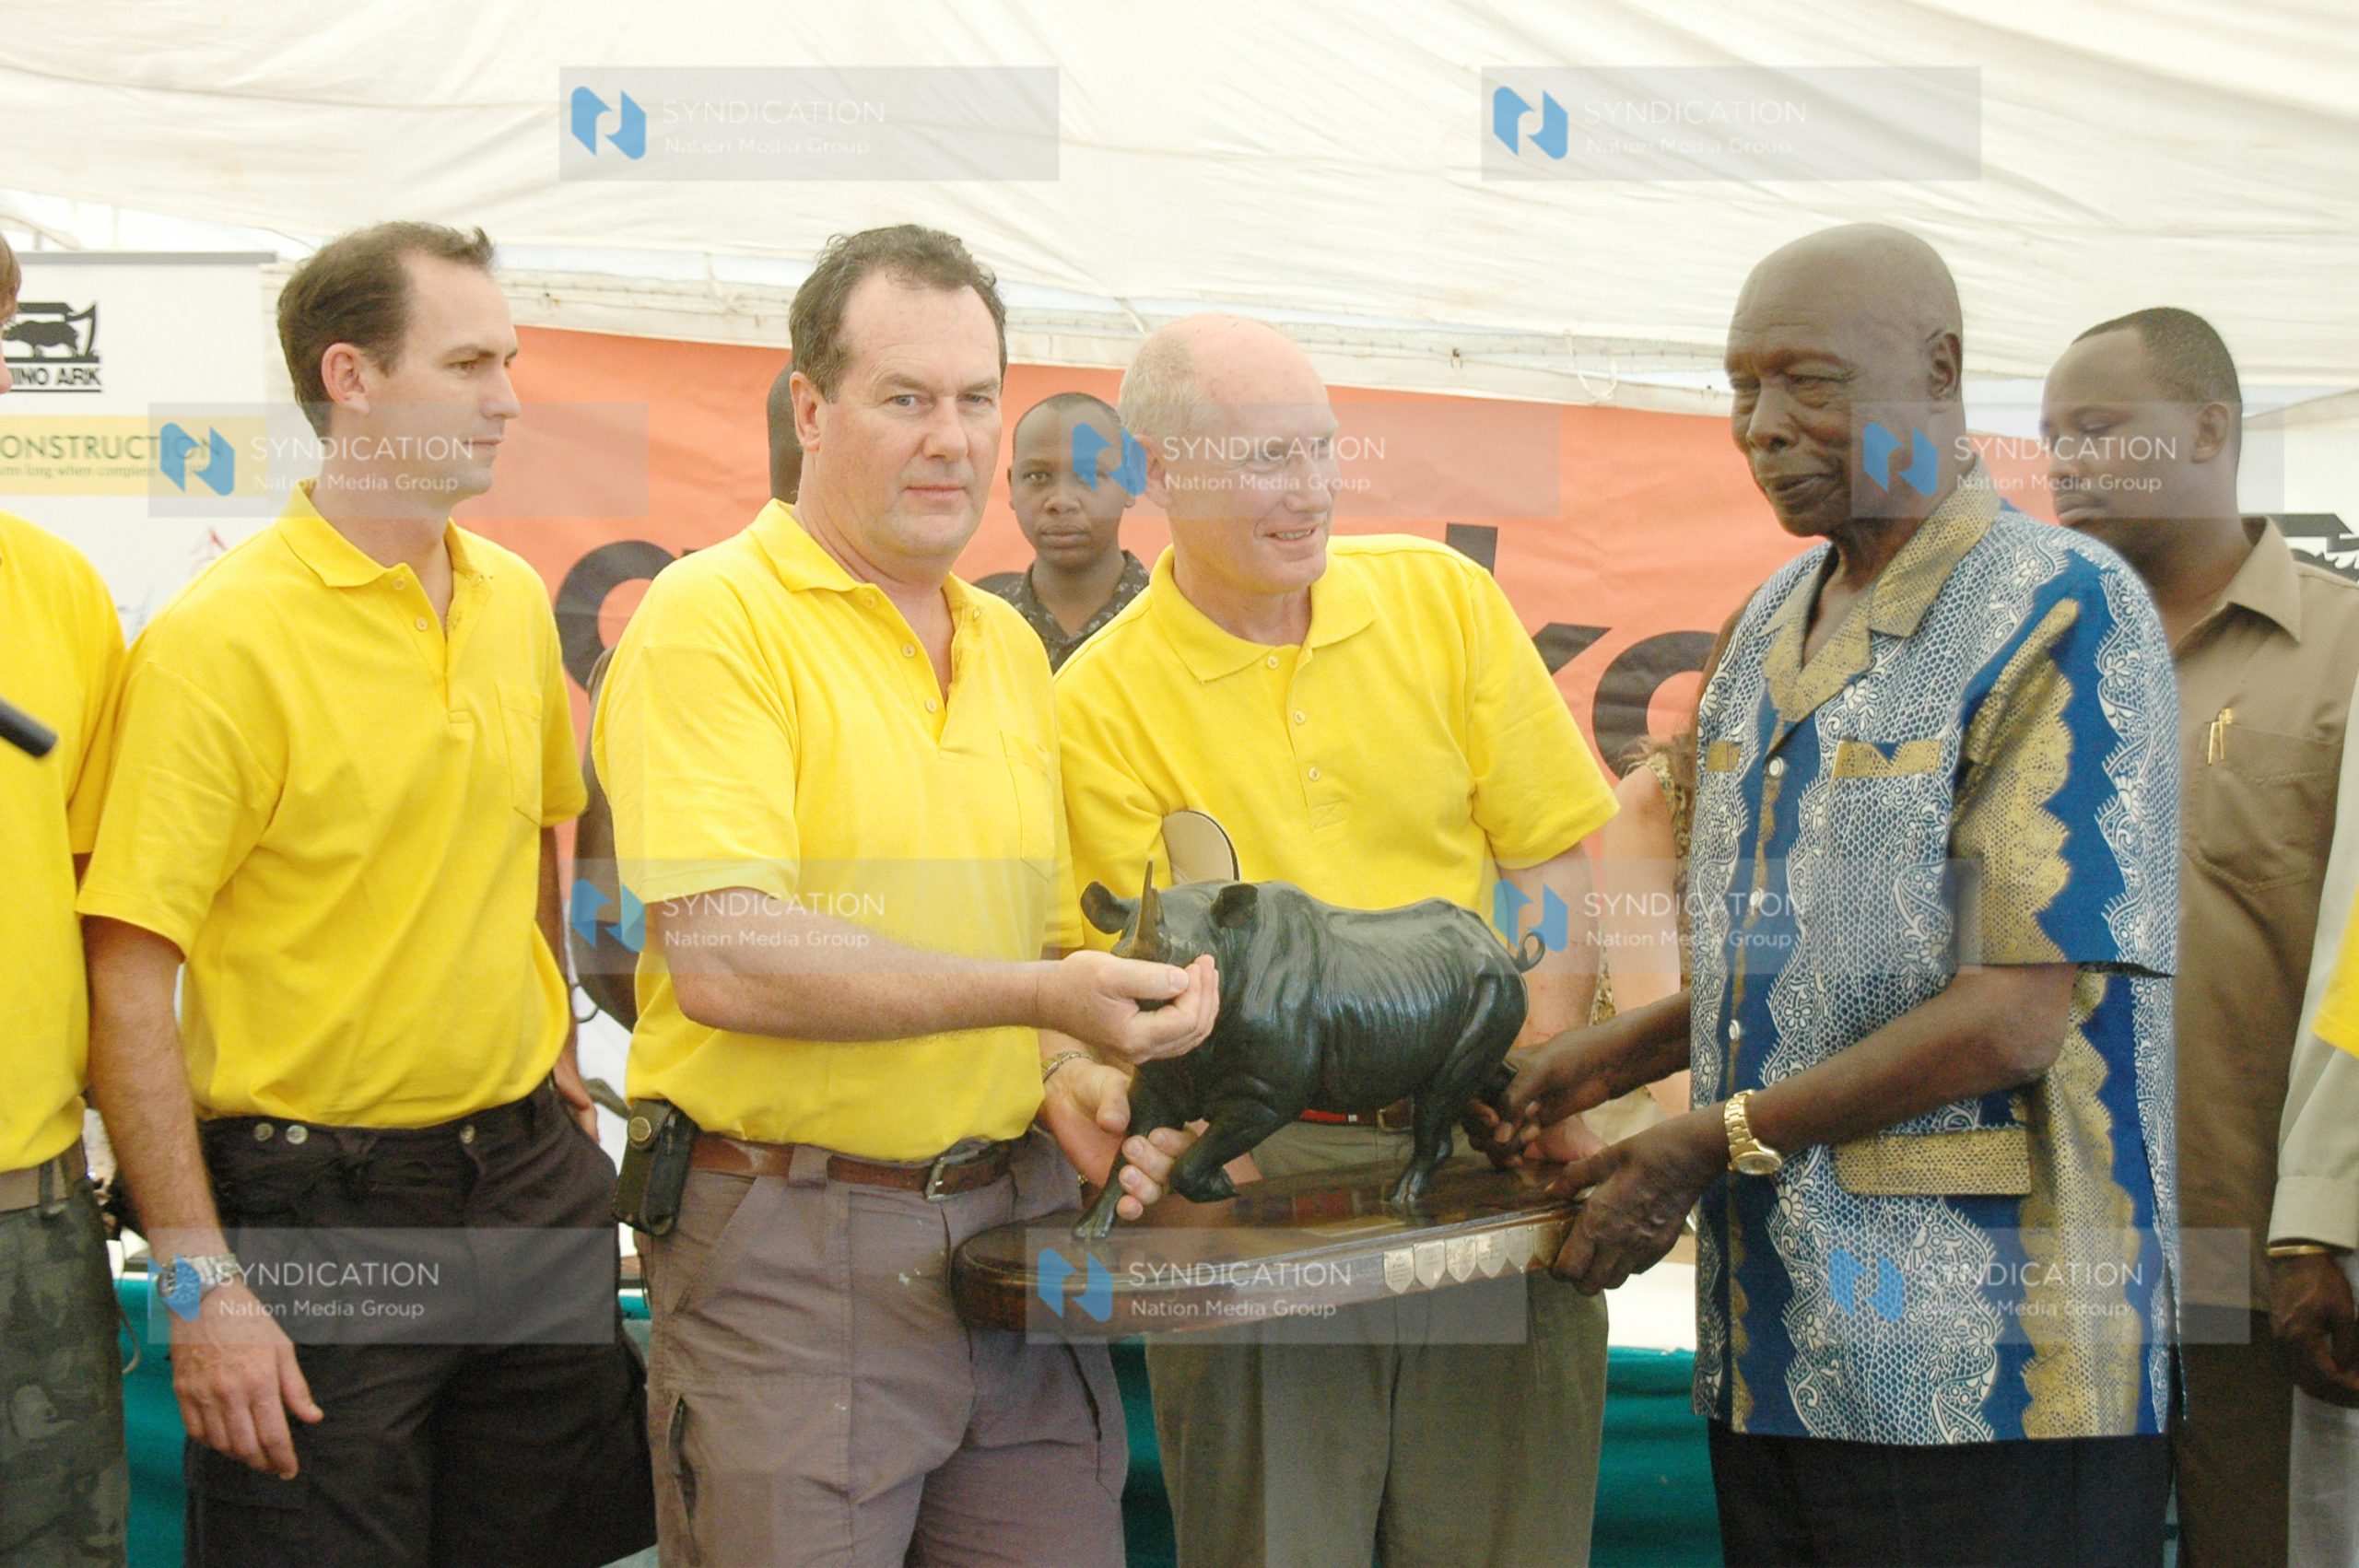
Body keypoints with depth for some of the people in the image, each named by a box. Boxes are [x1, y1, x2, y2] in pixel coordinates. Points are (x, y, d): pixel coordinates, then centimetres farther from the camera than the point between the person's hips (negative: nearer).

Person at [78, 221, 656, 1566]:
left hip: (532, 1181, 6)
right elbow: (129, 980, -16)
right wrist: (202, 1283, -20)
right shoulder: (221, 637, -14)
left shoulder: (515, 600, 6)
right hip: (313, 1200, -6)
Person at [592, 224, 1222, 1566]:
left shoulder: (1010, 647, 14)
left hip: (1014, 1230, 6)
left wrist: (1066, 1081, 3)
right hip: (790, 1247, -6)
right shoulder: (713, 619, -9)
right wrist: (1039, 997, -23)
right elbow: (723, 955, -20)